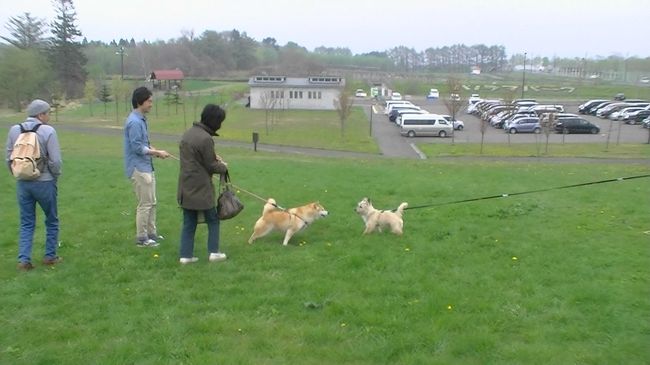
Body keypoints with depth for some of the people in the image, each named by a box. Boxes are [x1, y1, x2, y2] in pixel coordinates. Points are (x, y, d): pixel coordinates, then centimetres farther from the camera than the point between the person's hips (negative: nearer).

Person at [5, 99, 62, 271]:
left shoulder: (14, 130, 2)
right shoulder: (48, 131, -12)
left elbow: (9, 158, 5)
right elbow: (55, 160, -15)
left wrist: (19, 175, 15)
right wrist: (55, 177, 2)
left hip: (22, 184, 4)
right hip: (44, 183, -4)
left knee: (26, 223, 12)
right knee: (52, 221, 13)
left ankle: (24, 259, 7)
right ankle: (50, 256, 18)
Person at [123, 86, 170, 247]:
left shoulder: (142, 119, 12)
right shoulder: (134, 122, -18)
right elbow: (137, 147, -20)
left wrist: (153, 149, 3)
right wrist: (157, 153, -13)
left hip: (147, 167, 10)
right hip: (139, 169, -10)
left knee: (151, 202, 15)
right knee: (145, 204, -4)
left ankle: (151, 233, 26)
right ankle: (141, 238, 5)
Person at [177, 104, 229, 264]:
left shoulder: (188, 132, 8)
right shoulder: (206, 138, -20)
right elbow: (211, 166, -13)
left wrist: (214, 157, 9)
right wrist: (223, 167, 6)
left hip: (186, 187, 8)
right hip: (201, 188, -8)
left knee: (189, 223, 13)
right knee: (213, 220, 10)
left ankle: (186, 255, 14)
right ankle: (213, 251, 13)